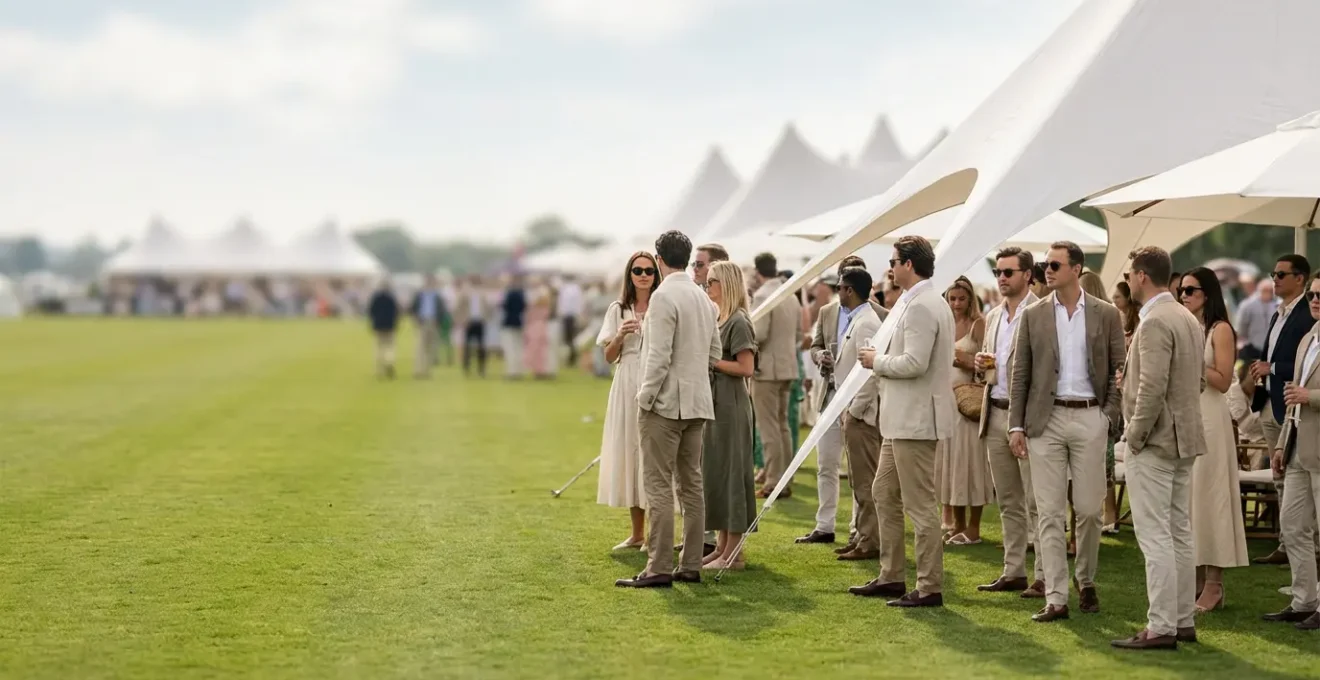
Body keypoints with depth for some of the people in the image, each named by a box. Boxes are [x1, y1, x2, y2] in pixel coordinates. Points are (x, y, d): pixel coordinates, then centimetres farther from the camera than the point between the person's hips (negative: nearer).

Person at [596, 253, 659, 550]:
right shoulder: (618, 310, 10)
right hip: (626, 386, 4)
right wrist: (620, 336, -8)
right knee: (628, 450, 7)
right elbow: (609, 357, 9)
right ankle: (637, 533, 18)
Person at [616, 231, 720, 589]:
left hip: (665, 402, -8)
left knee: (658, 485, -6)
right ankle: (690, 566, 13)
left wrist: (645, 398, -11)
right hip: (697, 403, 8)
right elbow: (715, 353, 16)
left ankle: (659, 569, -7)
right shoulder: (703, 297, 12)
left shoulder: (664, 296, -13)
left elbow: (659, 356, -17)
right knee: (691, 484, 10)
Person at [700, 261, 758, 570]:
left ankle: (733, 553, 0)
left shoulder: (738, 322, -12)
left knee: (730, 470, -5)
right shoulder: (719, 319, 15)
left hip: (731, 405, -10)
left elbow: (746, 367, -18)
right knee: (714, 471, 12)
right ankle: (722, 545, 19)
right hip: (716, 402, 10)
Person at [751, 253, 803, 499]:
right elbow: (799, 332, 14)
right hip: (788, 366, 8)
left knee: (768, 427, -4)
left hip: (766, 368, -8)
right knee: (782, 424, 15)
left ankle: (774, 483, -4)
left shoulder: (762, 296, -15)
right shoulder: (791, 296, 9)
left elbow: (759, 334, -21)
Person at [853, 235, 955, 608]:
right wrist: (883, 361, 12)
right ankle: (891, 576, 26)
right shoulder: (926, 303, 16)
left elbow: (915, 363, -26)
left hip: (915, 419, -11)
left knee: (920, 505, -5)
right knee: (885, 494, 18)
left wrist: (878, 361, -11)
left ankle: (930, 588, 1)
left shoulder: (921, 307, -18)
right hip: (903, 419, 11)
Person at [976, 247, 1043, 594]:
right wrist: (982, 362, 5)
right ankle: (1013, 572, 18)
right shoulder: (993, 316, 16)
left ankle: (1044, 575, -2)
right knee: (1008, 501, 12)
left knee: (1036, 501, -5)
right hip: (996, 413, 8)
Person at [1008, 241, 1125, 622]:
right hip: (1046, 420, 1)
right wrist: (1016, 425, -1)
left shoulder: (1106, 315, 4)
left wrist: (1110, 415, -5)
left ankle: (1086, 581, 25)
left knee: (1089, 508, 3)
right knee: (1050, 512, -2)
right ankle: (1056, 599, -1)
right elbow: (1020, 375, 6)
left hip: (1089, 418, -1)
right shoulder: (1033, 316, 6)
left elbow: (1120, 370, 6)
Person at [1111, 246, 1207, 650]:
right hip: (1184, 438, 10)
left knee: (1155, 536, -7)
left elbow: (1153, 386, -24)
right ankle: (1184, 621, 18)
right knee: (1179, 533, 13)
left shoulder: (1154, 323, -17)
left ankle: (1161, 628, -7)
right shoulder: (1189, 319, 13)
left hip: (1154, 441, -10)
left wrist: (1136, 435, -14)